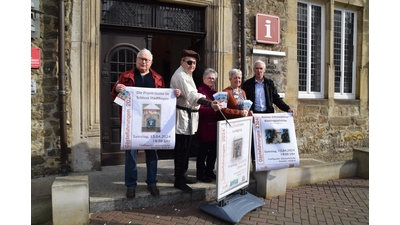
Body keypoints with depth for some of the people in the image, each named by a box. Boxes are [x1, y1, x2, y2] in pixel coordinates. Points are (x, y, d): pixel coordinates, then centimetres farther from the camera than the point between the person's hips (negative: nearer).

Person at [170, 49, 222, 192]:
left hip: (188, 115, 11)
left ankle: (182, 175, 28)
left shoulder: (186, 75, 18)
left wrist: (210, 101, 19)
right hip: (182, 116, -11)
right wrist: (211, 104, -45)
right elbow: (192, 96, -33)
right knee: (181, 148, -6)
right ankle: (178, 180, 2)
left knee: (185, 148, 17)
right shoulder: (180, 76, -17)